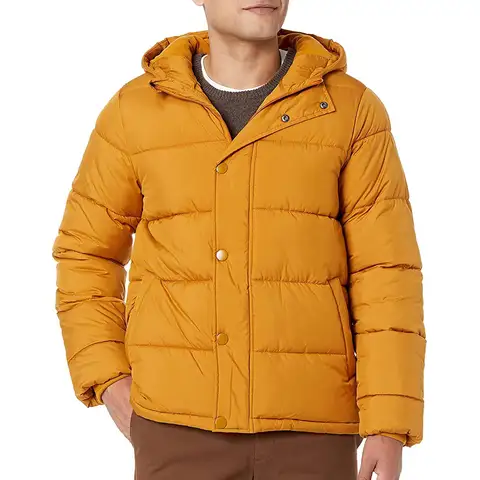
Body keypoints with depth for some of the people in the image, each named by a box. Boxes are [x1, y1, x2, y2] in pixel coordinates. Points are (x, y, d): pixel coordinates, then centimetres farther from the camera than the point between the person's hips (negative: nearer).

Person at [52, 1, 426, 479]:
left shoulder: (354, 110, -2)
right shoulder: (135, 111, 1)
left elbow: (386, 276, -5)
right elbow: (86, 255, 12)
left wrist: (390, 429, -12)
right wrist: (107, 381, 0)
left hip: (306, 421, 0)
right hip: (183, 421, 1)